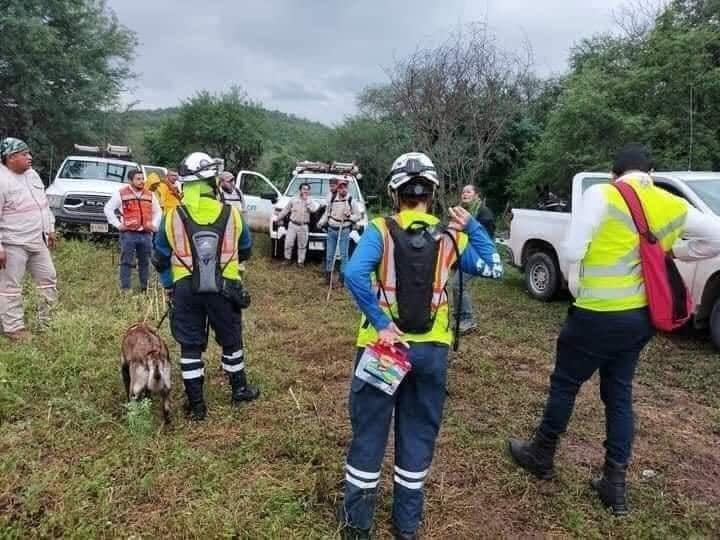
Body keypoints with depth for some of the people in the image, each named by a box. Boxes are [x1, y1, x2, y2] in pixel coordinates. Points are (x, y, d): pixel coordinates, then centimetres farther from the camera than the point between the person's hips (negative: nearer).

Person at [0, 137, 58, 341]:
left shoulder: (32, 174, 10)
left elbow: (44, 204, 19)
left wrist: (50, 229, 19)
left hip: (38, 242, 9)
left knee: (49, 279, 13)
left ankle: (48, 322, 24)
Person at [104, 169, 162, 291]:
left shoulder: (149, 194, 14)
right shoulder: (121, 193, 1)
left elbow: (157, 211, 23)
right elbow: (108, 209, 3)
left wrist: (154, 225, 10)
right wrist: (117, 224, -4)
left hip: (146, 234, 4)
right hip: (128, 234, -4)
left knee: (145, 262, 10)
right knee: (126, 262, -1)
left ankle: (145, 287, 19)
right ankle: (125, 288, 3)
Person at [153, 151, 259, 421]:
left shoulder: (173, 217, -4)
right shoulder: (231, 214, -5)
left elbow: (160, 259, 5)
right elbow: (245, 250, 10)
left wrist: (169, 287, 20)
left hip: (185, 290, 0)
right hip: (223, 289, 0)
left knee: (190, 346, 10)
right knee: (231, 340, 18)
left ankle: (196, 404, 16)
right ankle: (239, 389, 33)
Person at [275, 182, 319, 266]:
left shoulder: (310, 201, 3)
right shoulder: (293, 200, 4)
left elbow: (313, 209, -17)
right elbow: (285, 210, 12)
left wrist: (306, 199, -15)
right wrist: (279, 218, 14)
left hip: (304, 226, 0)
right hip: (292, 225, 0)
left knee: (302, 245, 6)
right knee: (288, 243, 0)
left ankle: (300, 261, 18)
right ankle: (287, 258, 19)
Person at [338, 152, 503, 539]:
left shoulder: (380, 231, -9)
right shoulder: (450, 238, -2)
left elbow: (354, 274, -26)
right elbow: (494, 269, 11)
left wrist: (381, 323, -19)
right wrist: (472, 226, 8)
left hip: (384, 345, -2)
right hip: (431, 350, 2)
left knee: (369, 432, 12)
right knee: (418, 434, 16)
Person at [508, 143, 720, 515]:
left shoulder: (602, 194, -11)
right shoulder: (672, 205, 6)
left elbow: (573, 248, -17)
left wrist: (576, 286, -1)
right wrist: (673, 251, 17)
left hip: (597, 316, -6)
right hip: (641, 317, 6)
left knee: (564, 385, 11)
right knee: (619, 393, 17)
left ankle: (541, 456, 30)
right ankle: (615, 483, 22)